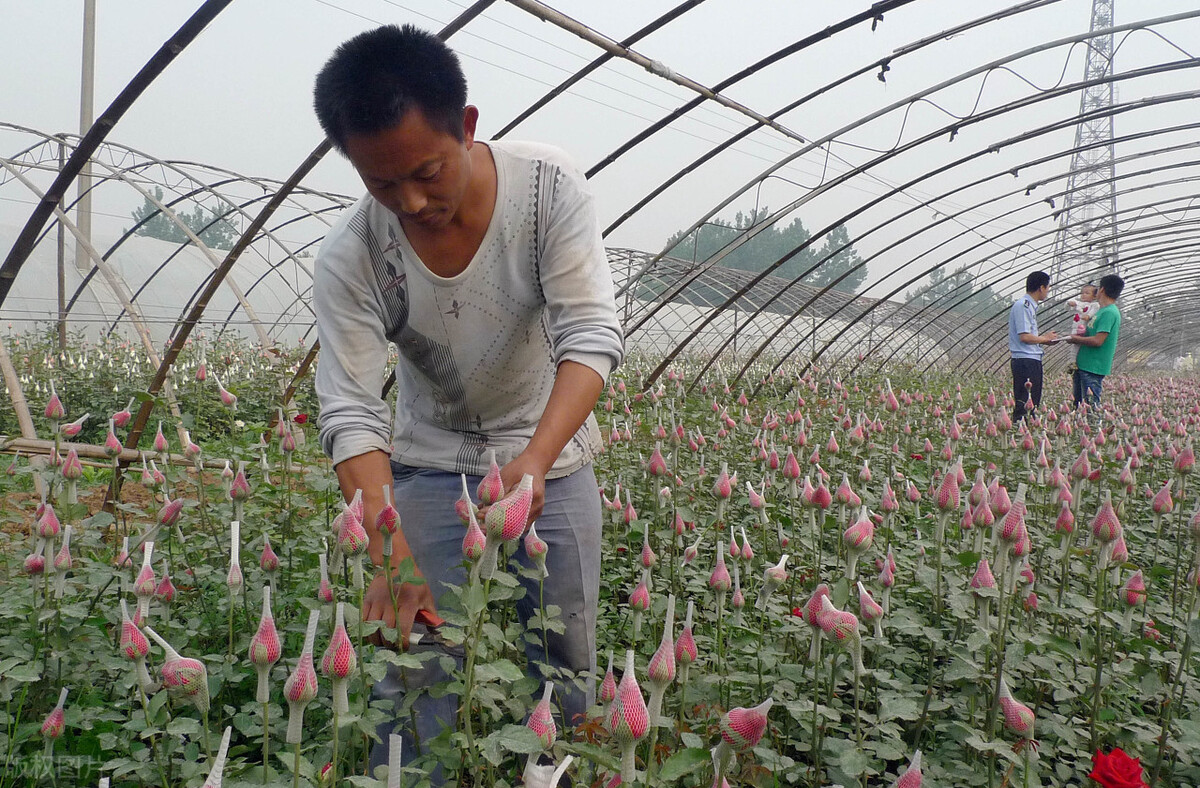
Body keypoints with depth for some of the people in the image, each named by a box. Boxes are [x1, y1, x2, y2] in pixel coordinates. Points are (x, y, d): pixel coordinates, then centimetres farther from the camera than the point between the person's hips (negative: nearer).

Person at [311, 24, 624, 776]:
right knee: (414, 674, -3)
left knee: (566, 671, 7)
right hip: (431, 463, 0)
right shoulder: (350, 257, -20)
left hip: (551, 455, 0)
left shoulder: (551, 186, -21)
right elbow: (351, 413, -23)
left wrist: (533, 460, -42)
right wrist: (390, 556, -38)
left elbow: (593, 336, -26)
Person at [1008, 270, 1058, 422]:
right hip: (1025, 360, -11)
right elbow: (1024, 336, -20)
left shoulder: (1030, 306, 19)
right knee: (1025, 405, -11)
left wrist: (1045, 339, 11)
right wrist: (1044, 338, -5)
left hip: (1033, 360, 11)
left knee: (1033, 403, 10)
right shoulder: (1022, 305, -13)